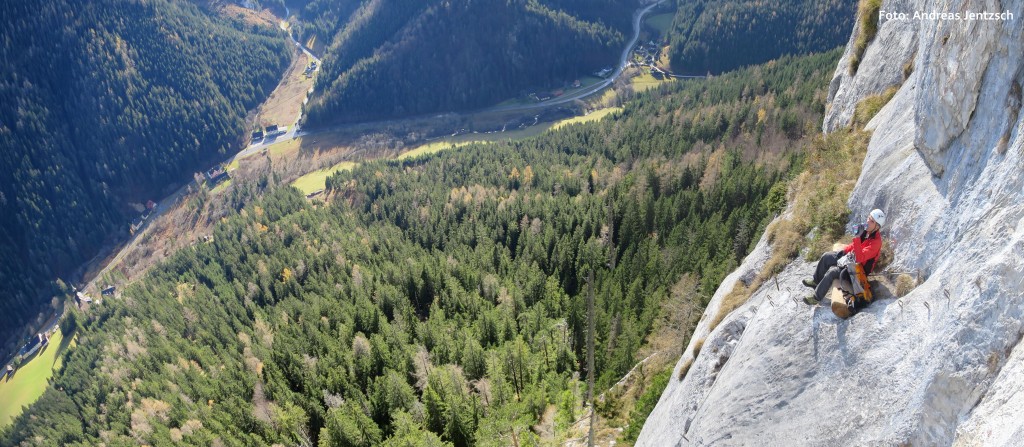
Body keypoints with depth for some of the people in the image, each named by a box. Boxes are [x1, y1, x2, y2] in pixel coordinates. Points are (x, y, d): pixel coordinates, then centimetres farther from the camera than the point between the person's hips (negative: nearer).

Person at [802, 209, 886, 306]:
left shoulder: (876, 241, -30)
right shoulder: (866, 230, -5)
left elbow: (859, 258, -39)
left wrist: (857, 237, -45)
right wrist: (844, 250, 5)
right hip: (851, 257, 9)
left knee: (832, 271, -25)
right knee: (826, 257, 6)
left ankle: (817, 297, -12)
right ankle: (816, 281, 23)